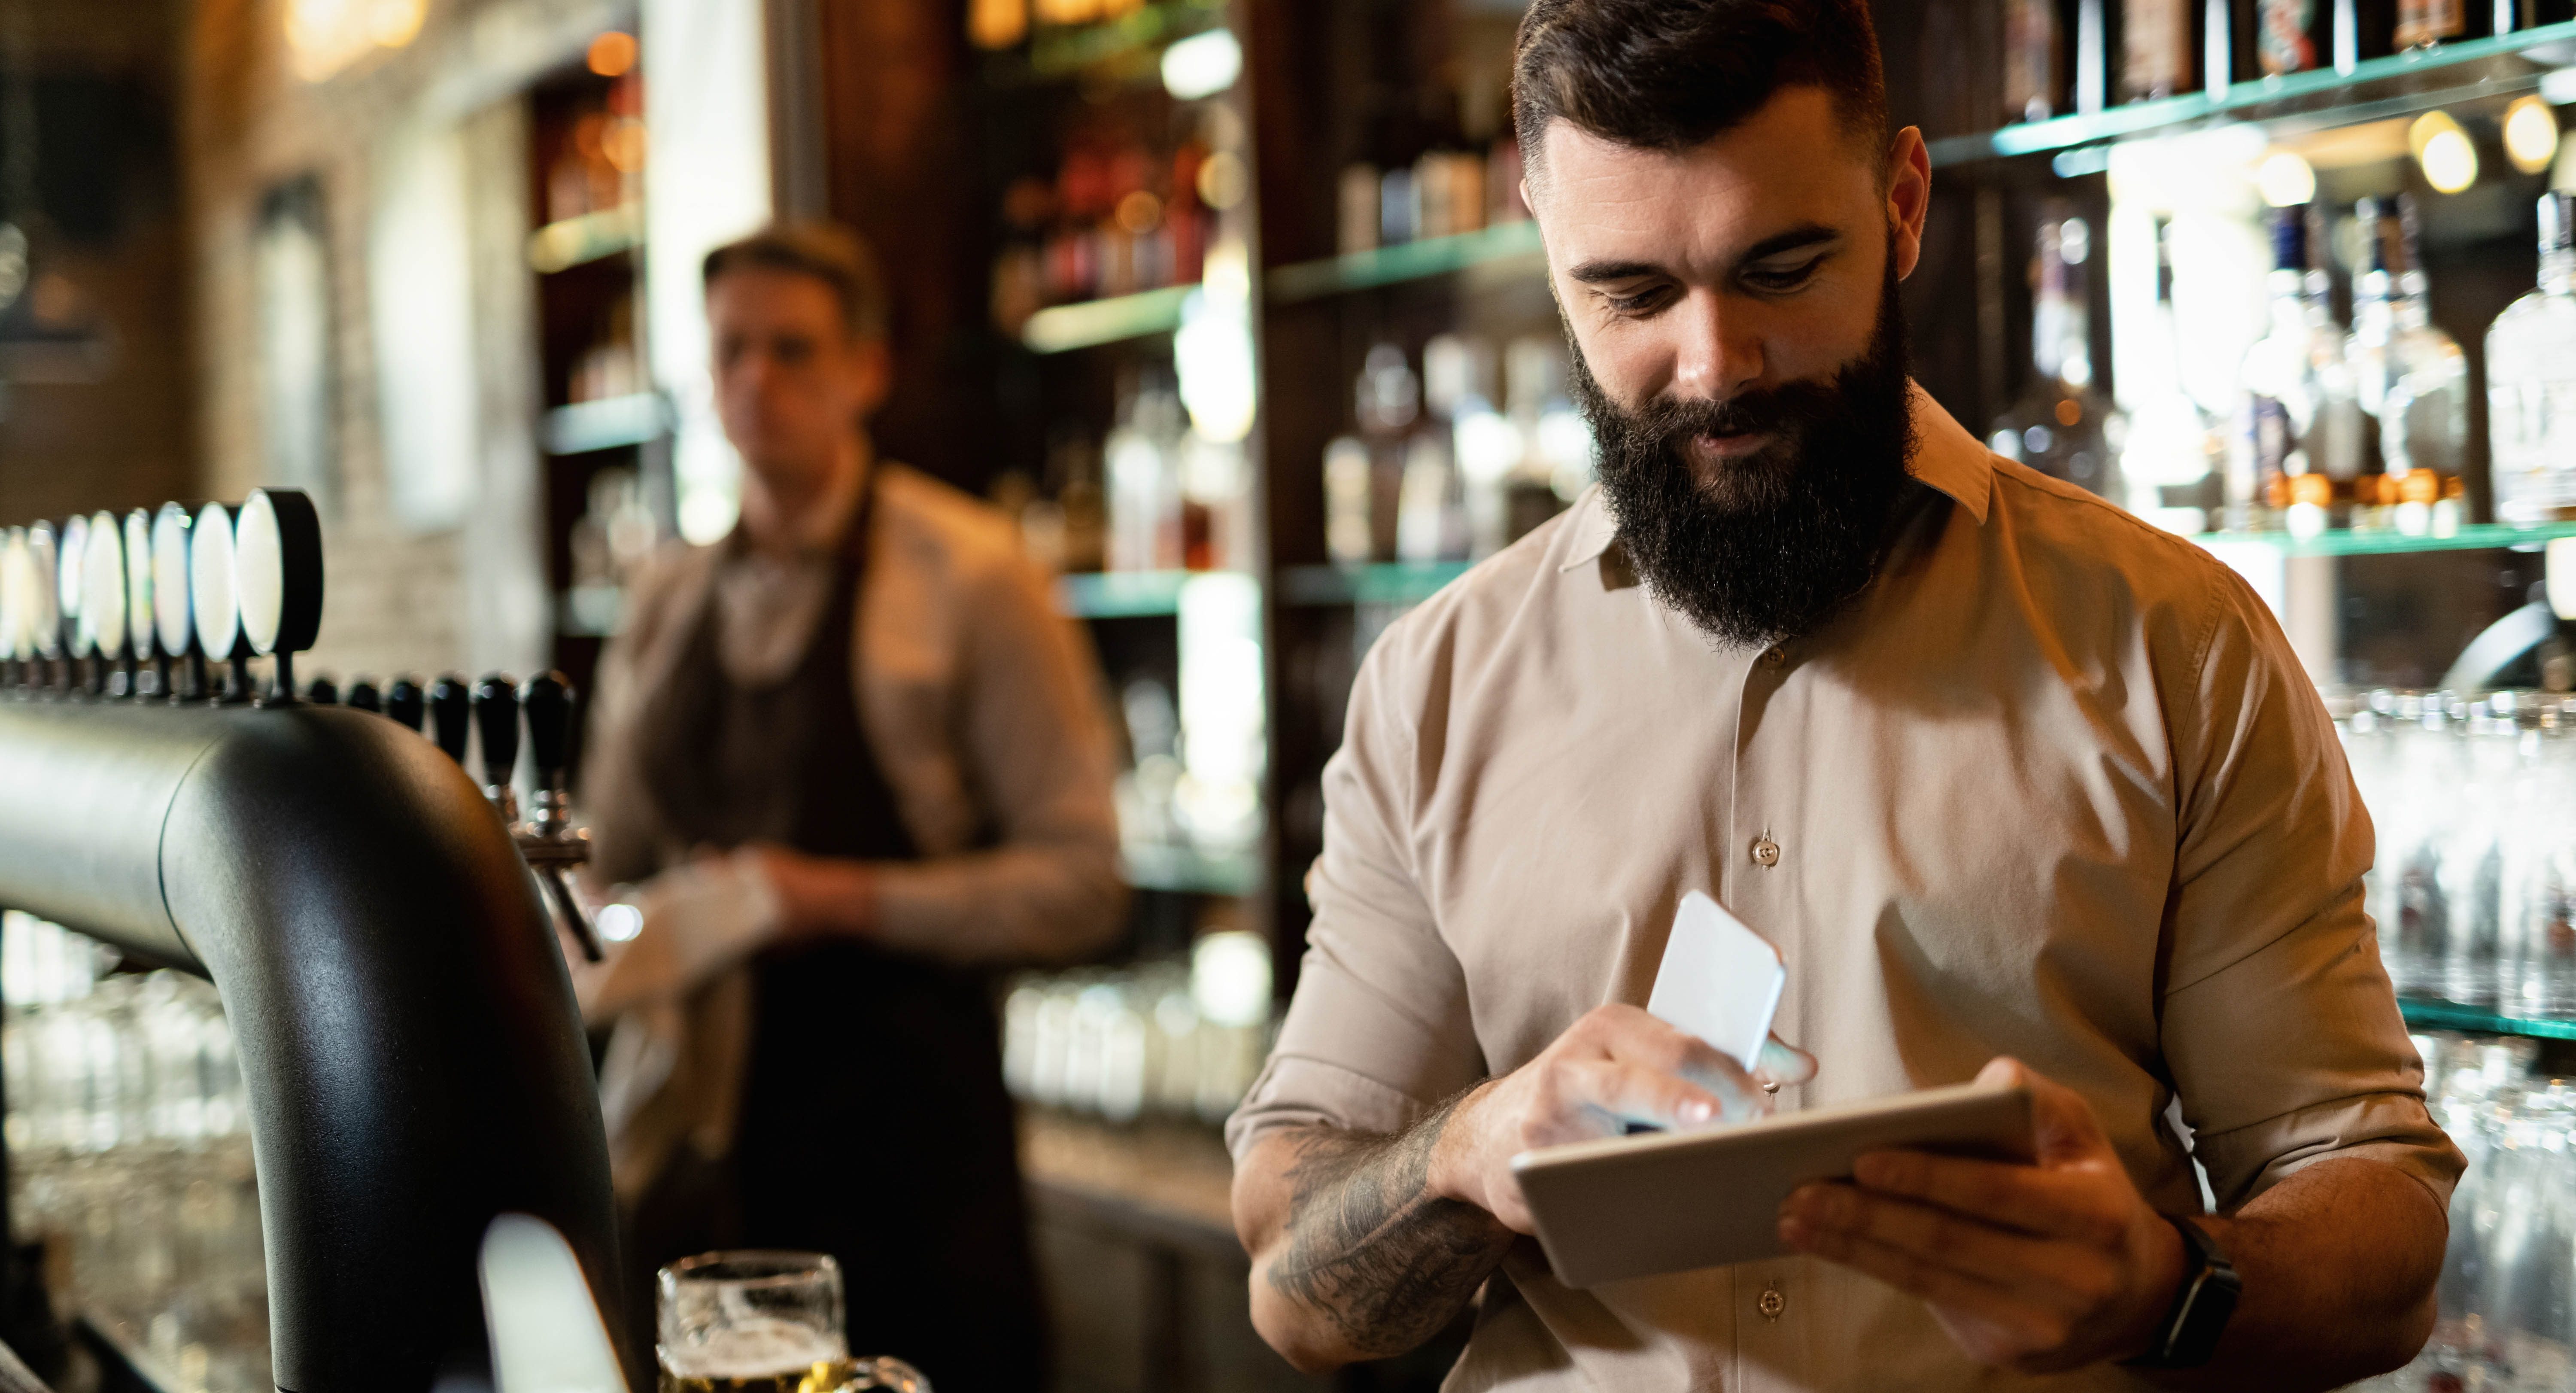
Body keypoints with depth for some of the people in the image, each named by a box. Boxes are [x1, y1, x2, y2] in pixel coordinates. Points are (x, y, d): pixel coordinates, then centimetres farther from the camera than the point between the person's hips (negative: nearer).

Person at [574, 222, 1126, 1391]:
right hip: (696, 1128, 4)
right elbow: (606, 865, 21)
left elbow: (1080, 880, -8)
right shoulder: (666, 602, 13)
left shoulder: (967, 580, -3)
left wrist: (846, 899, -16)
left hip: (898, 1120, -4)